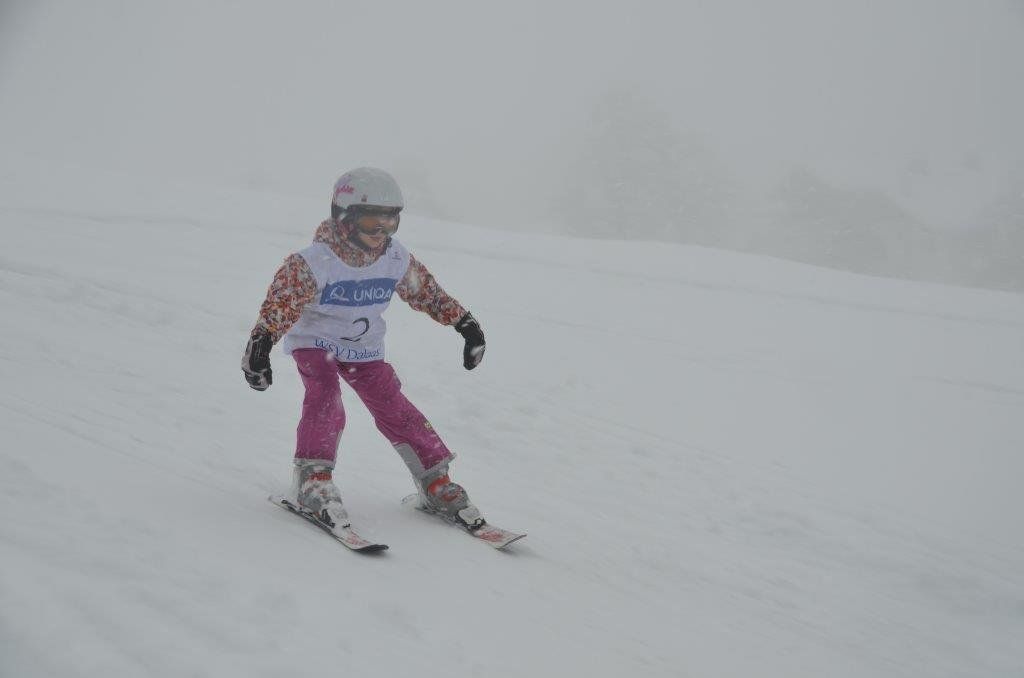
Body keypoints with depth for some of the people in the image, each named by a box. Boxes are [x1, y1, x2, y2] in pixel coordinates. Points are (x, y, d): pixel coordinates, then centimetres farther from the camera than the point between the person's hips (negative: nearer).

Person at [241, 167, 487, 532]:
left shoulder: (397, 260, -8)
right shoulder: (314, 262, -24)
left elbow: (428, 292, 6)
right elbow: (281, 302, -30)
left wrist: (466, 323, 7)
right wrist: (261, 342, -41)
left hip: (365, 349, 4)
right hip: (315, 342, -4)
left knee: (394, 409, -3)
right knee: (325, 398, -29)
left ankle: (437, 483, 3)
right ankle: (313, 479, -23)